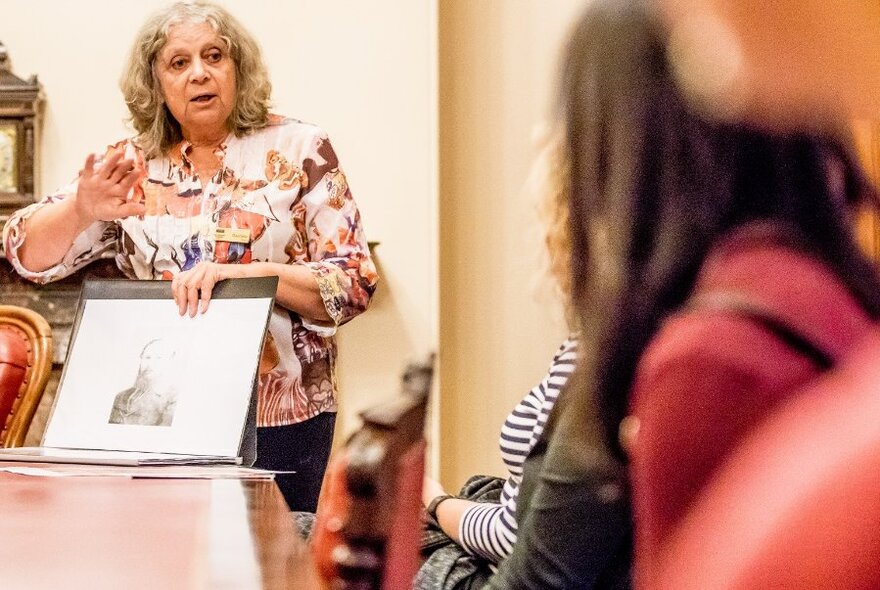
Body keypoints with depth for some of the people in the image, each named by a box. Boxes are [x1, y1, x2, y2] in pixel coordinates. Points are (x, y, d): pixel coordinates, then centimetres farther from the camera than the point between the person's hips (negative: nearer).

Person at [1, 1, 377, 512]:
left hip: (278, 421, -2)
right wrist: (81, 211, -19)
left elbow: (354, 283, -6)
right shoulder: (132, 166, 6)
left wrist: (249, 273, -21)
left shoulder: (297, 151, -1)